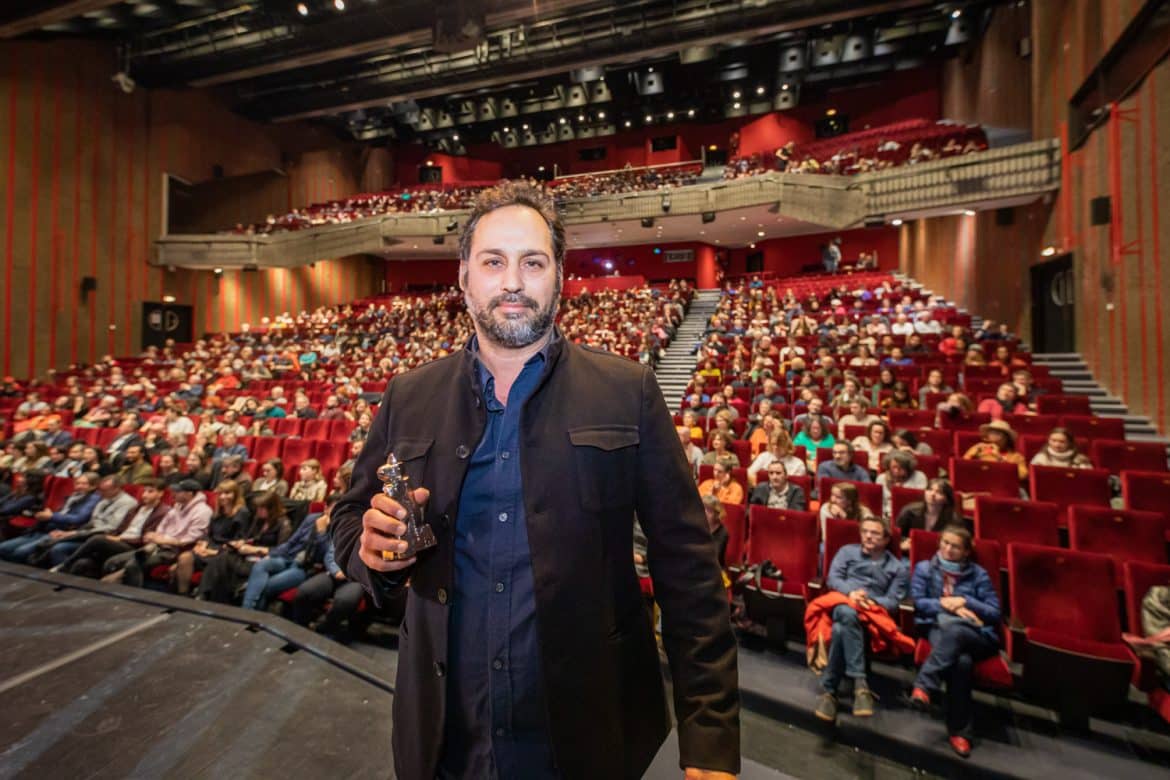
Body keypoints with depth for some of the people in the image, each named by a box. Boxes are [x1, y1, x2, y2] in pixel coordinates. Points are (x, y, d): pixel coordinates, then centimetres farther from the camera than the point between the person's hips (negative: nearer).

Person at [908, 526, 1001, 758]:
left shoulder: (978, 574, 12)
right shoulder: (924, 568, 12)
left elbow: (995, 613, 7)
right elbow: (917, 602, 4)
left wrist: (965, 602, -9)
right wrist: (947, 605, -11)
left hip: (976, 635, 0)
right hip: (938, 629, 0)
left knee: (952, 629, -40)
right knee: (962, 661, -36)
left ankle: (924, 685, -41)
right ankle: (959, 730, -26)